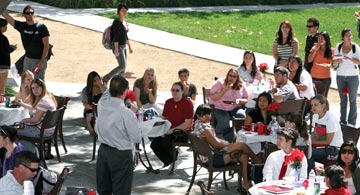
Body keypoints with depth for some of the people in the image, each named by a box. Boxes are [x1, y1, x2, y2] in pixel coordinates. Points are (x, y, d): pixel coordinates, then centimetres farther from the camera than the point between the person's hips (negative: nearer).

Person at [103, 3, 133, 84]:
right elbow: (116, 36, -21)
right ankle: (105, 78, -5)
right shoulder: (116, 22, -15)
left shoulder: (124, 22, 12)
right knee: (122, 66, -12)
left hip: (123, 47, 9)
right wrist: (116, 49, -26)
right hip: (118, 47, -9)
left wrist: (130, 47, 21)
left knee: (124, 66, 9)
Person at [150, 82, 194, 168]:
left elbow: (187, 123, -13)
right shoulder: (168, 102, 12)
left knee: (165, 142, -32)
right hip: (169, 132, 6)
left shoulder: (188, 103, -7)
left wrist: (172, 129, -19)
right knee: (154, 144, -17)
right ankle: (169, 162, 3)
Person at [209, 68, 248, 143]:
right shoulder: (220, 83, -2)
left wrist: (239, 100, -13)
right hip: (219, 108, -3)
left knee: (241, 116, -29)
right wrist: (225, 90, -18)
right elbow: (212, 97, -10)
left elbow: (246, 100, 10)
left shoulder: (241, 85, 8)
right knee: (224, 120, -35)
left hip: (235, 108, 3)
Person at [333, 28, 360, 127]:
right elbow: (334, 62, 6)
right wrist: (337, 60, -16)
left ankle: (352, 123, 4)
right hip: (340, 76, 2)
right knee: (343, 99, 8)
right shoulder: (338, 47, 3)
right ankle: (343, 121, 14)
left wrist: (351, 59, -26)